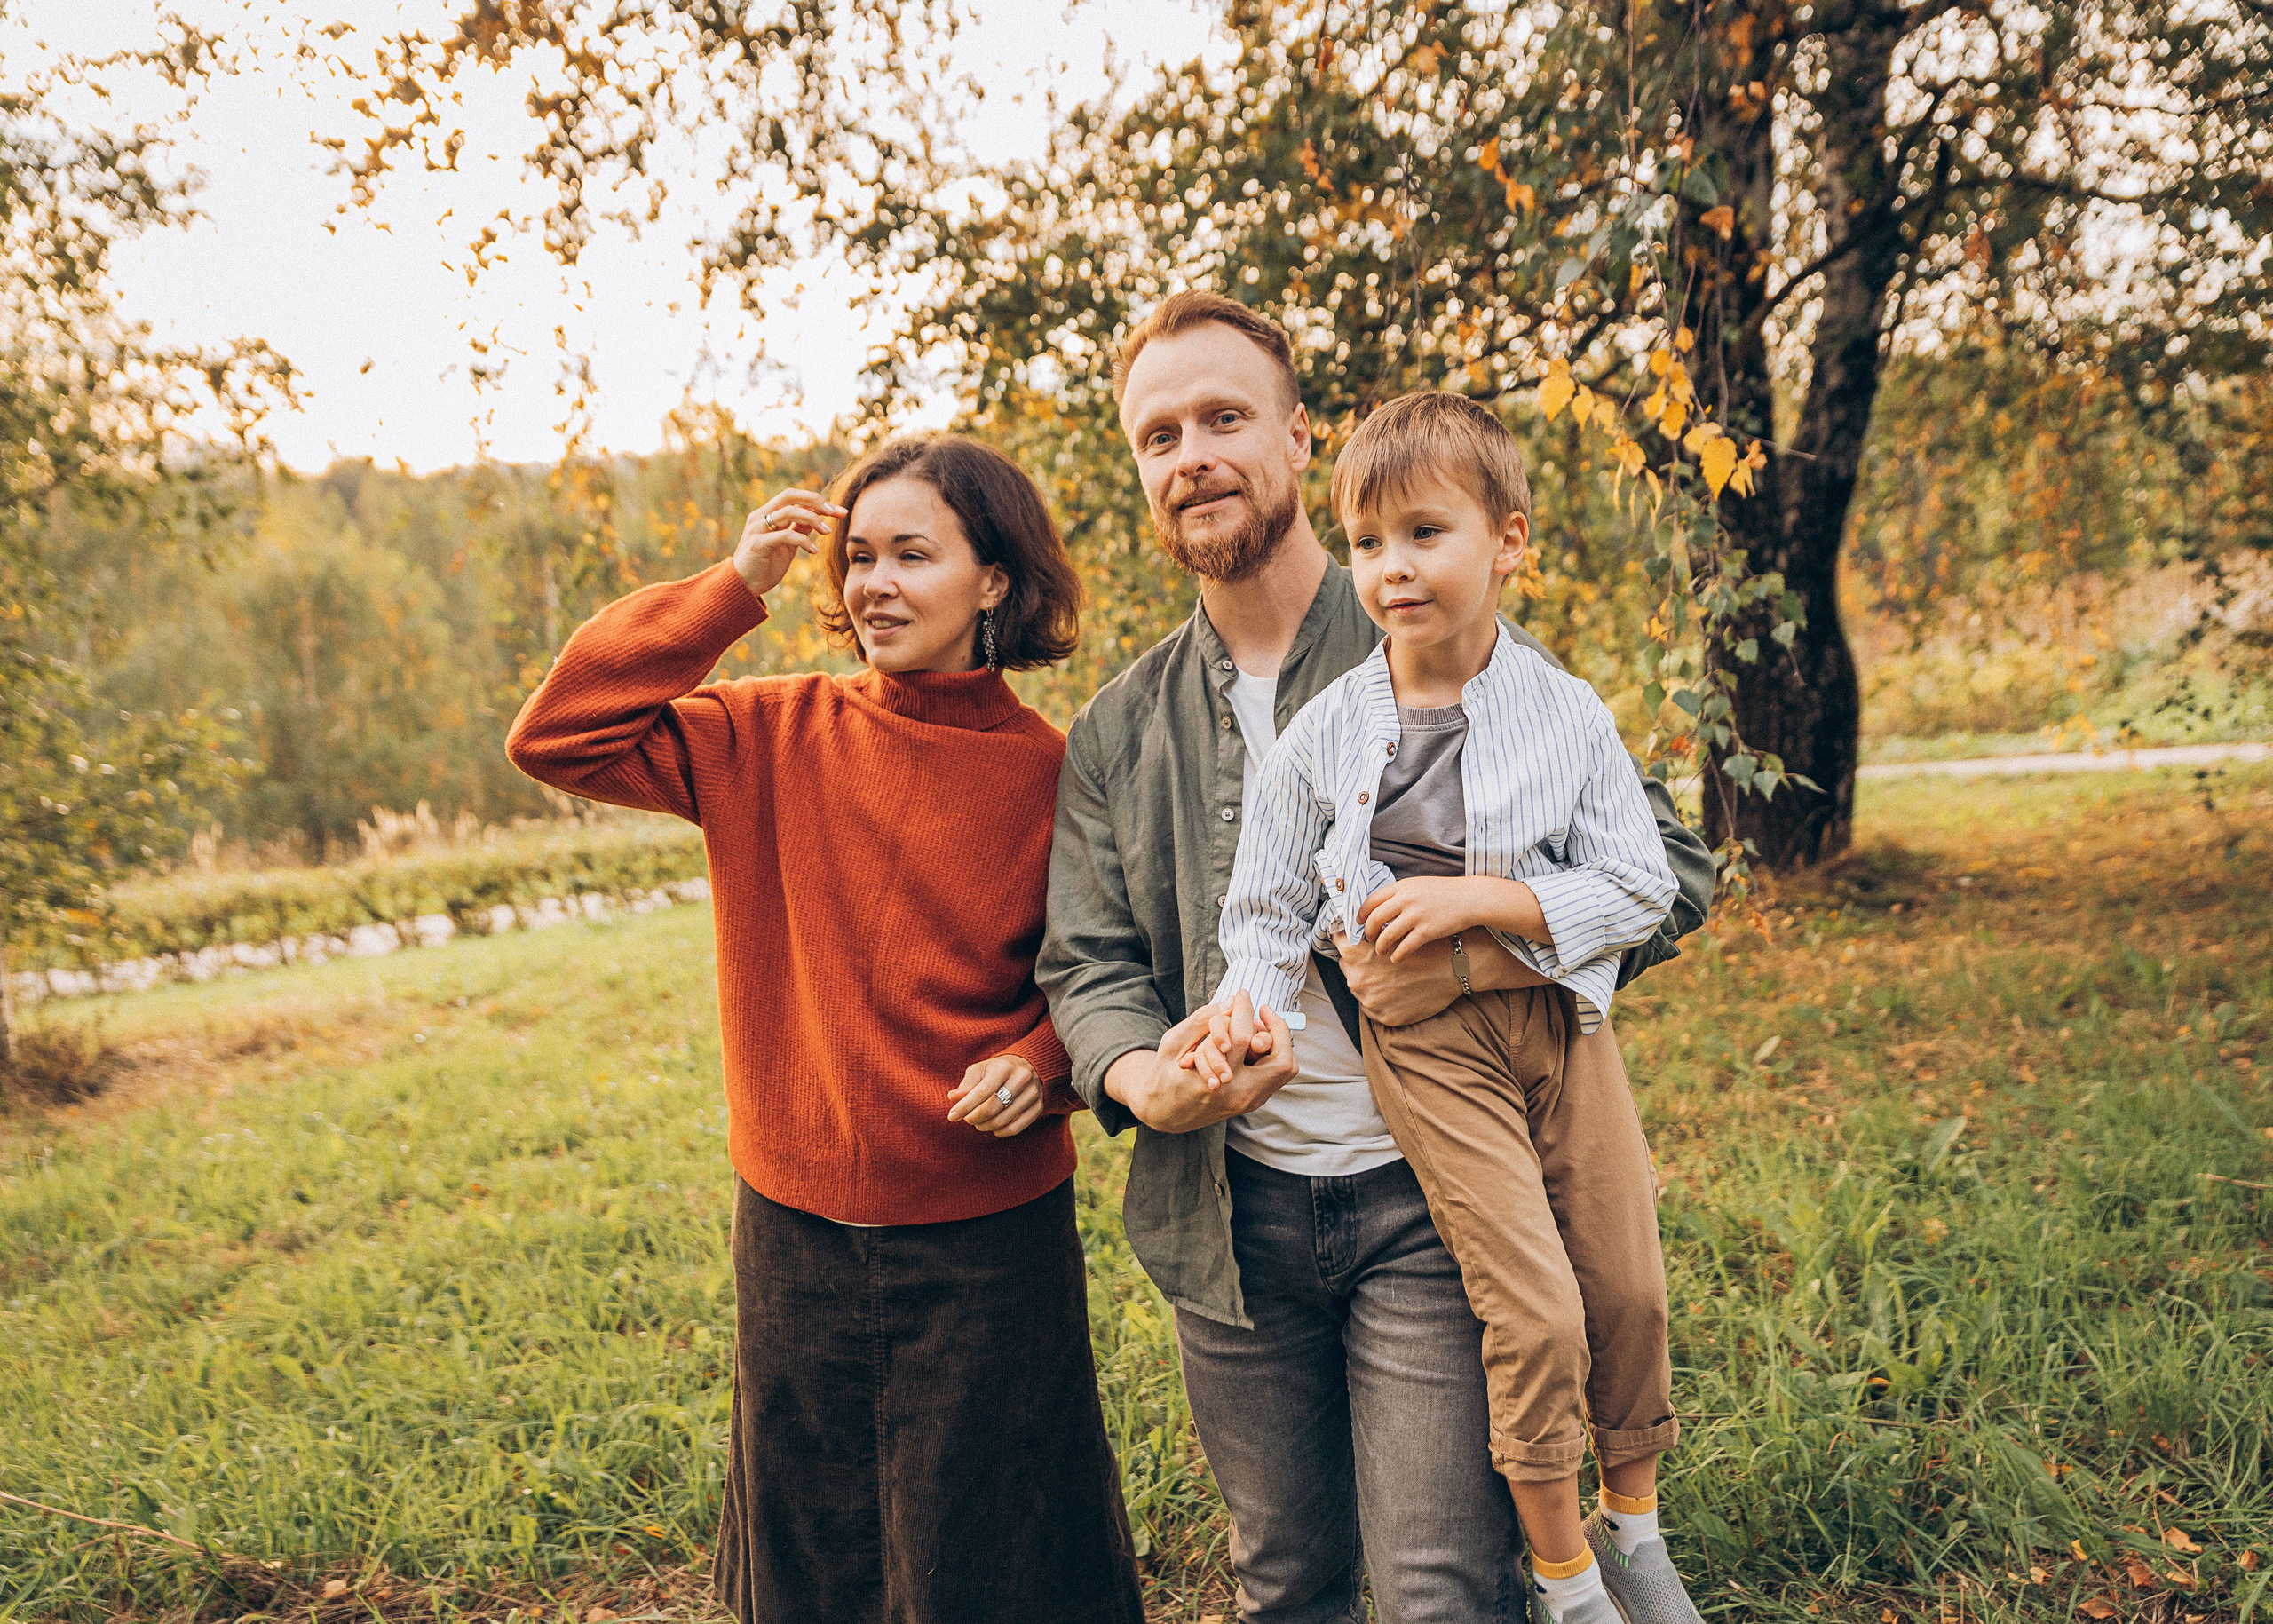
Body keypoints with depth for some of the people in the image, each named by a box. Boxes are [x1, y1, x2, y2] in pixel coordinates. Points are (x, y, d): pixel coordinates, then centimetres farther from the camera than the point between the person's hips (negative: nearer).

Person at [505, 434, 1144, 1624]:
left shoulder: (1054, 775, -9)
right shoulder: (775, 736, -4)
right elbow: (555, 738, -10)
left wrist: (1042, 1061, -17)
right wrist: (735, 589, -14)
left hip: (986, 1237, -2)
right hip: (795, 1227, 2)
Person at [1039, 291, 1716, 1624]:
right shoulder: (1117, 734, 5)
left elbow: (1671, 869, -6)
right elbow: (1088, 967, 5)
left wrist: (1470, 958, -22)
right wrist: (1148, 1081, -18)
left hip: (1427, 1206, -3)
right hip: (1230, 1216, 4)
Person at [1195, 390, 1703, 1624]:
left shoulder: (1569, 715, -4)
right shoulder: (1324, 735, -5)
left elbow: (1637, 890, -5)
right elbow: (1271, 904, 3)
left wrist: (1476, 899, -17)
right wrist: (1246, 1001, -15)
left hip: (1562, 1019, 3)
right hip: (1426, 1043, -2)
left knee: (1629, 1285, 10)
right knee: (1535, 1309, -6)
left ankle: (1632, 1523, 38)